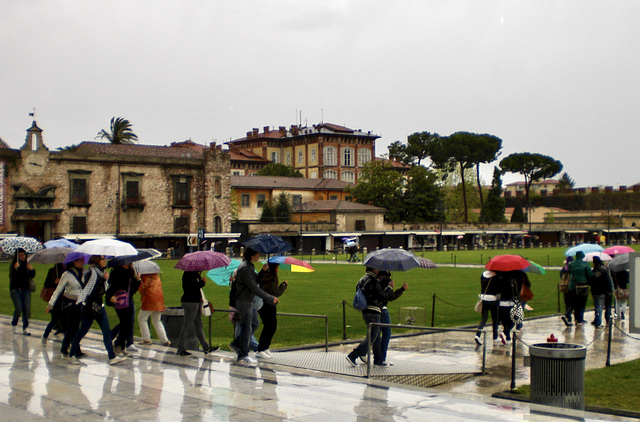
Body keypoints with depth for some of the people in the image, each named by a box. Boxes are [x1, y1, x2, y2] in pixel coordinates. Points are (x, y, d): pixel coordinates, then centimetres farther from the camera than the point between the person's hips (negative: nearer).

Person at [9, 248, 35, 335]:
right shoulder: (13, 265, -5)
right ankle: (14, 324, 18)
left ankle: (25, 328, 6)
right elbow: (12, 276, -18)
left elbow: (32, 276, 7)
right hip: (16, 290, -4)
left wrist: (31, 269, -12)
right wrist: (15, 269, -35)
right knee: (18, 309, -8)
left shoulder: (27, 264, 8)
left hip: (26, 289, 4)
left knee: (27, 309, -2)